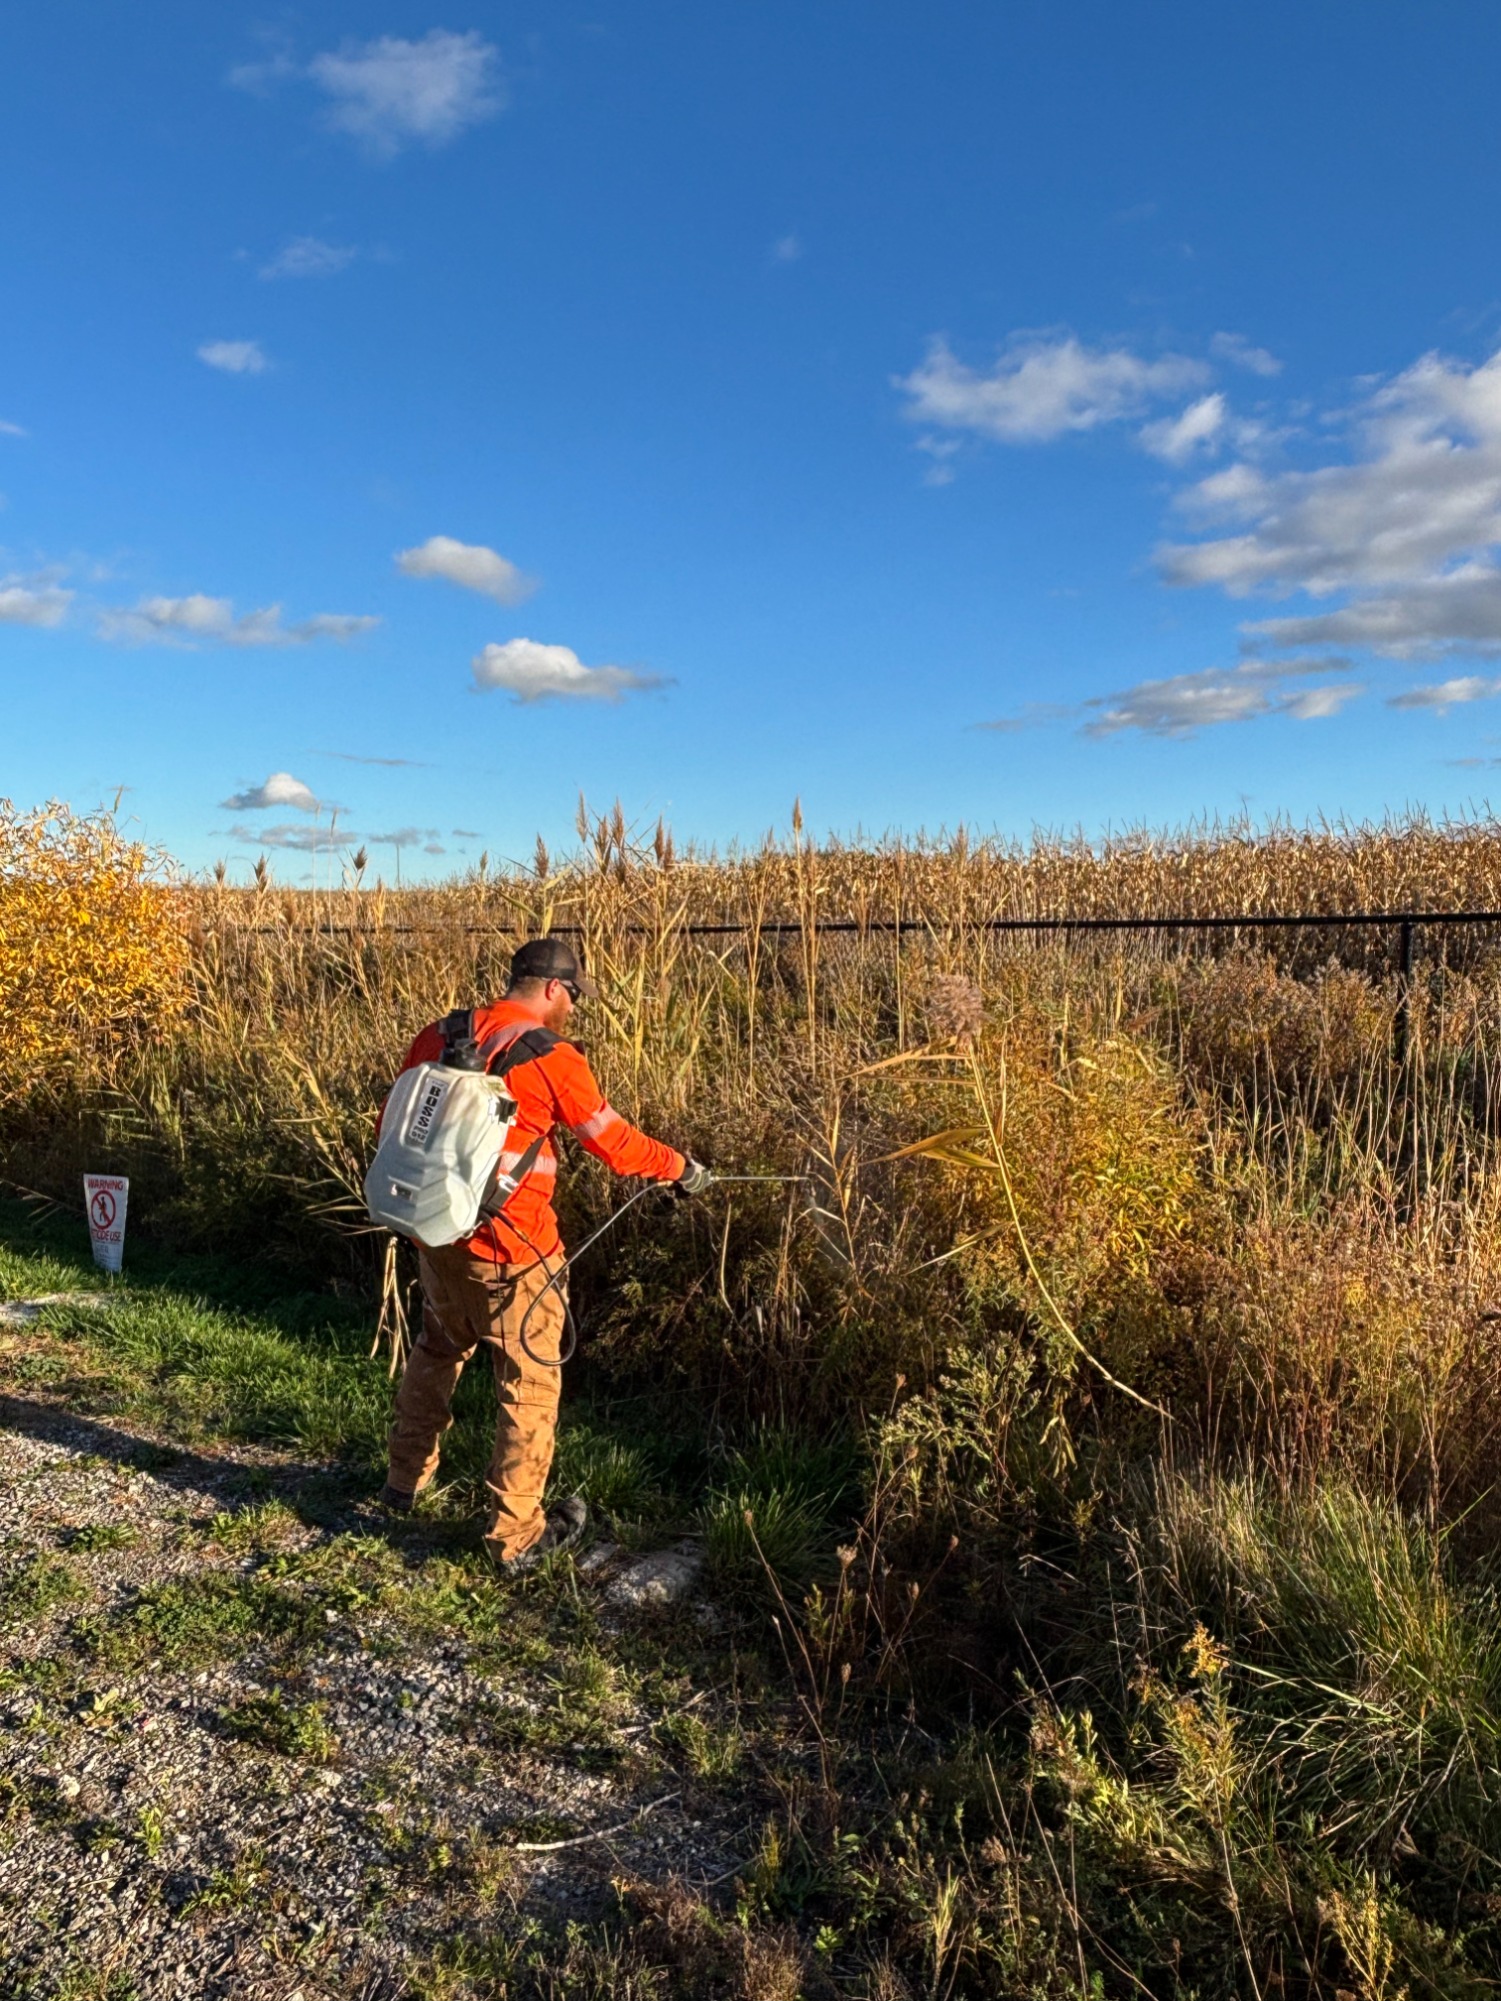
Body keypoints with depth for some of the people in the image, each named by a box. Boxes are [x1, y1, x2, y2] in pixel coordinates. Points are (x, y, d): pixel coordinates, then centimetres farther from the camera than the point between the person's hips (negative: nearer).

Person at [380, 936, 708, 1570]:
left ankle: (405, 1479, 44)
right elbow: (616, 1144, -7)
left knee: (438, 1349, 28)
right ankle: (516, 1536, 17)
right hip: (511, 1249, -7)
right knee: (530, 1385, 7)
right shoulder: (552, 1058, -14)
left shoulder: (437, 1037, 3)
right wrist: (681, 1167, 10)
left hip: (436, 1234, 7)